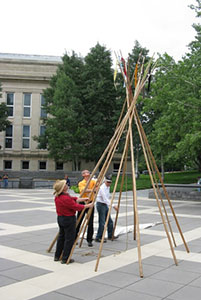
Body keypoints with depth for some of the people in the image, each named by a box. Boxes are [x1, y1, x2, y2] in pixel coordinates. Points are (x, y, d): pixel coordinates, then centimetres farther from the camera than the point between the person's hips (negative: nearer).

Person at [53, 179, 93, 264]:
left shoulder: (57, 197, 5)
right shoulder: (66, 198, -26)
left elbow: (73, 199, 9)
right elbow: (76, 206, -20)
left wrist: (84, 199, 7)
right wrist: (88, 206, -9)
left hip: (60, 218, 10)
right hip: (69, 219, -9)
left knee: (61, 236, 20)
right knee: (69, 239, 2)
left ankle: (57, 256, 30)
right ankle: (65, 259, 9)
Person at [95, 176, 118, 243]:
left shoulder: (108, 187, 10)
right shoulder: (102, 188, -19)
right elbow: (105, 199, -26)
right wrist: (113, 206, -30)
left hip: (105, 205, 9)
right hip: (101, 204, -9)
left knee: (110, 221, 11)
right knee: (102, 222, -9)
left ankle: (110, 236, 23)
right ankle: (98, 238, 0)